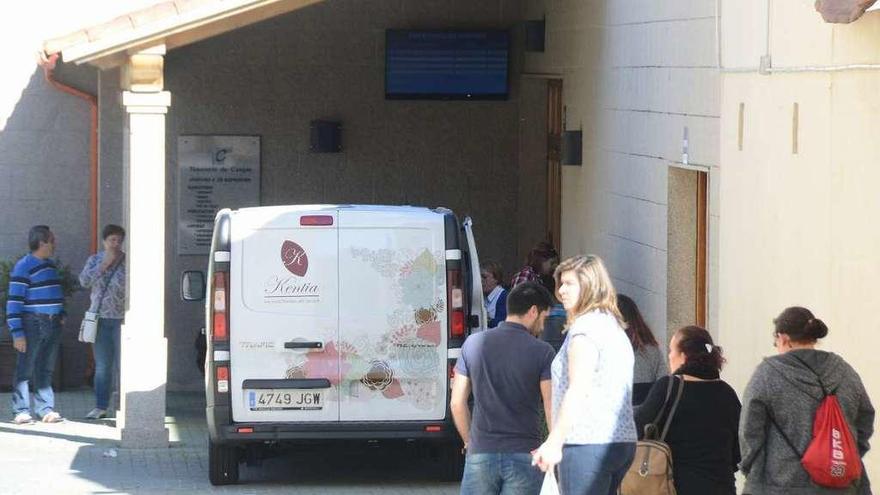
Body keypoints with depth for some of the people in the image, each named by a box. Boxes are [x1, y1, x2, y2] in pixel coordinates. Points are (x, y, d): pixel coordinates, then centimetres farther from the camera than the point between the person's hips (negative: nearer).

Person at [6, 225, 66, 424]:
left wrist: (61, 313, 15)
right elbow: (13, 301, -13)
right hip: (32, 324, -7)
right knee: (25, 369, -4)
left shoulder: (50, 265, 15)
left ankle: (45, 409, 12)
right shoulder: (23, 266, -11)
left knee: (46, 370, 9)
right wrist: (17, 333, -17)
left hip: (53, 324, 8)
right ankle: (21, 411, -1)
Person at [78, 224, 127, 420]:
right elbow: (85, 281, -4)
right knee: (102, 366, 7)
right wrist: (104, 264, -10)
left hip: (122, 318, -3)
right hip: (100, 318, 4)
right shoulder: (95, 260, 10)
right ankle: (100, 407, 12)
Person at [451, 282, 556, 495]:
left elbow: (457, 403, 7)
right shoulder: (542, 352, -4)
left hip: (480, 453, 2)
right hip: (524, 455, -2)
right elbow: (552, 408, -8)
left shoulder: (473, 343, 5)